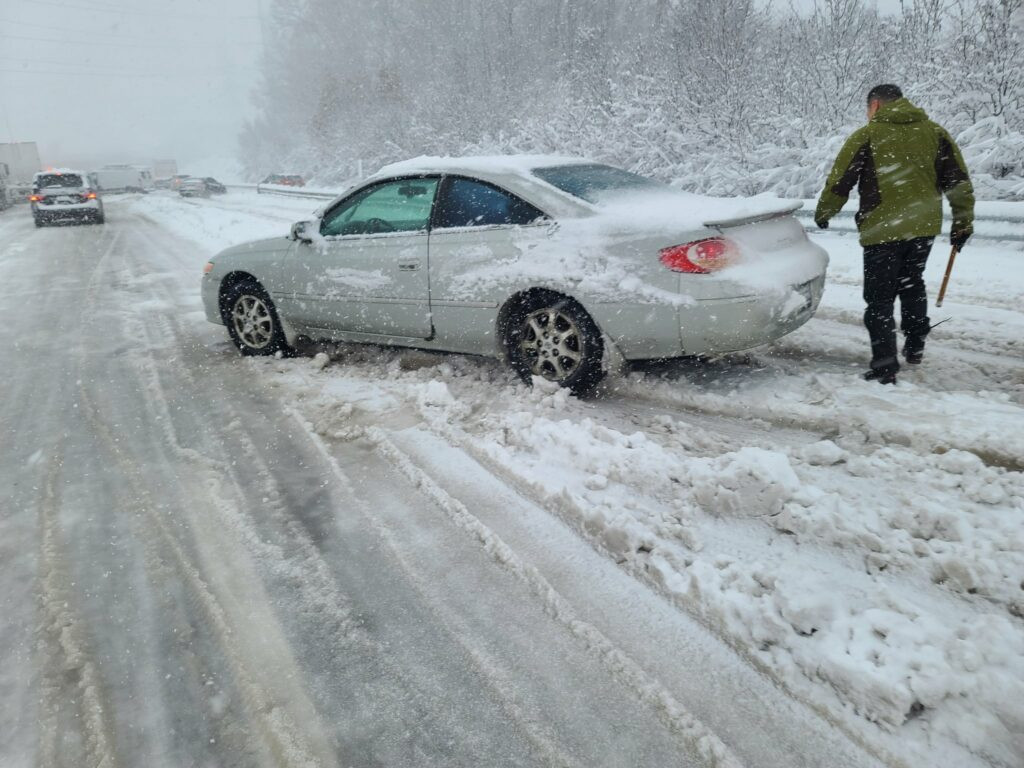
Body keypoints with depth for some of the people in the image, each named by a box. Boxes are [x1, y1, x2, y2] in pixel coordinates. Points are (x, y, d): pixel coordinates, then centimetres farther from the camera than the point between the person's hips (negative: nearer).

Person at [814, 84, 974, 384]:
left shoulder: (867, 135, -3)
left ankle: (884, 365, -6)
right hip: (925, 227, 5)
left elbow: (839, 181, -2)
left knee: (880, 297, 1)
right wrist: (963, 222, 14)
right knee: (911, 284, 25)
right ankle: (915, 347, 31)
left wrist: (823, 213, 14)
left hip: (882, 229, -5)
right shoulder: (935, 132, 10)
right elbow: (959, 181, 8)